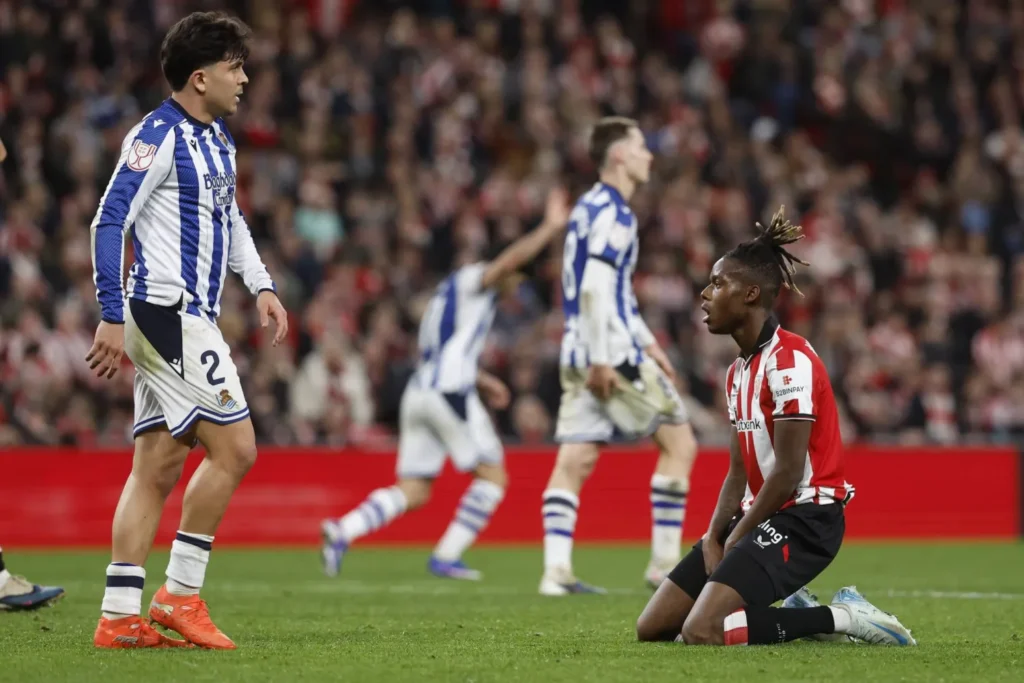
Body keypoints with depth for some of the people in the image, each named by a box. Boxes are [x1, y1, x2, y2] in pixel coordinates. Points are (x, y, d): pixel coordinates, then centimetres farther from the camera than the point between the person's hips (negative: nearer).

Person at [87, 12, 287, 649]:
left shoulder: (216, 137, 16)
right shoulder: (158, 136, -12)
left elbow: (229, 215, 30)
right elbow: (110, 222, -16)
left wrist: (262, 285, 17)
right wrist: (113, 317, -20)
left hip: (189, 317, 9)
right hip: (166, 312, -9)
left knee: (159, 465, 5)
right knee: (235, 448, -10)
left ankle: (120, 616, 4)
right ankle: (180, 594, -4)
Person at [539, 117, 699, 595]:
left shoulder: (591, 208, 20)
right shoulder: (612, 214, -11)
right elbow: (594, 290, -20)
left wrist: (646, 342, 29)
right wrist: (601, 359, -22)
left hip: (579, 354, 9)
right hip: (612, 356, -9)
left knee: (574, 460, 1)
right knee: (679, 444, 0)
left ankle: (556, 570, -7)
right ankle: (664, 564, 1)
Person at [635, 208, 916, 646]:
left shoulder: (790, 360, -15)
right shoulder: (739, 369, 16)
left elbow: (787, 473, -18)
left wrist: (736, 539, -10)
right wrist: (713, 538, -1)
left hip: (803, 518, -10)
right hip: (758, 516, 10)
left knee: (700, 633, -25)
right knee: (652, 628, 3)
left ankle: (838, 617, -11)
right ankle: (795, 615, 9)